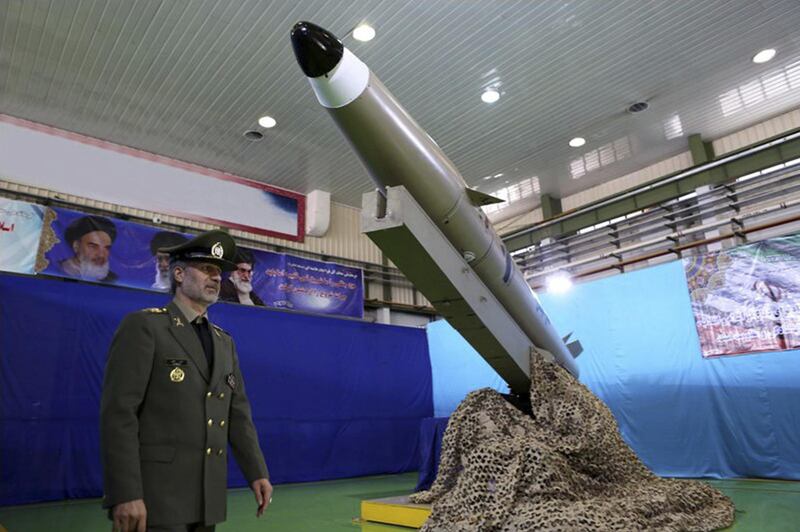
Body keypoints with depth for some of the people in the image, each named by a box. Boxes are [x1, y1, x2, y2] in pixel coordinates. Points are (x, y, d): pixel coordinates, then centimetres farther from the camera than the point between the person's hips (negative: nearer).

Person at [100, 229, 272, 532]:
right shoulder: (143, 326, -7)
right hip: (155, 494, -6)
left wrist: (257, 472, 4)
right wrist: (125, 494, -19)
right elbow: (118, 412, -14)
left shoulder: (224, 342, 13)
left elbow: (238, 413, 11)